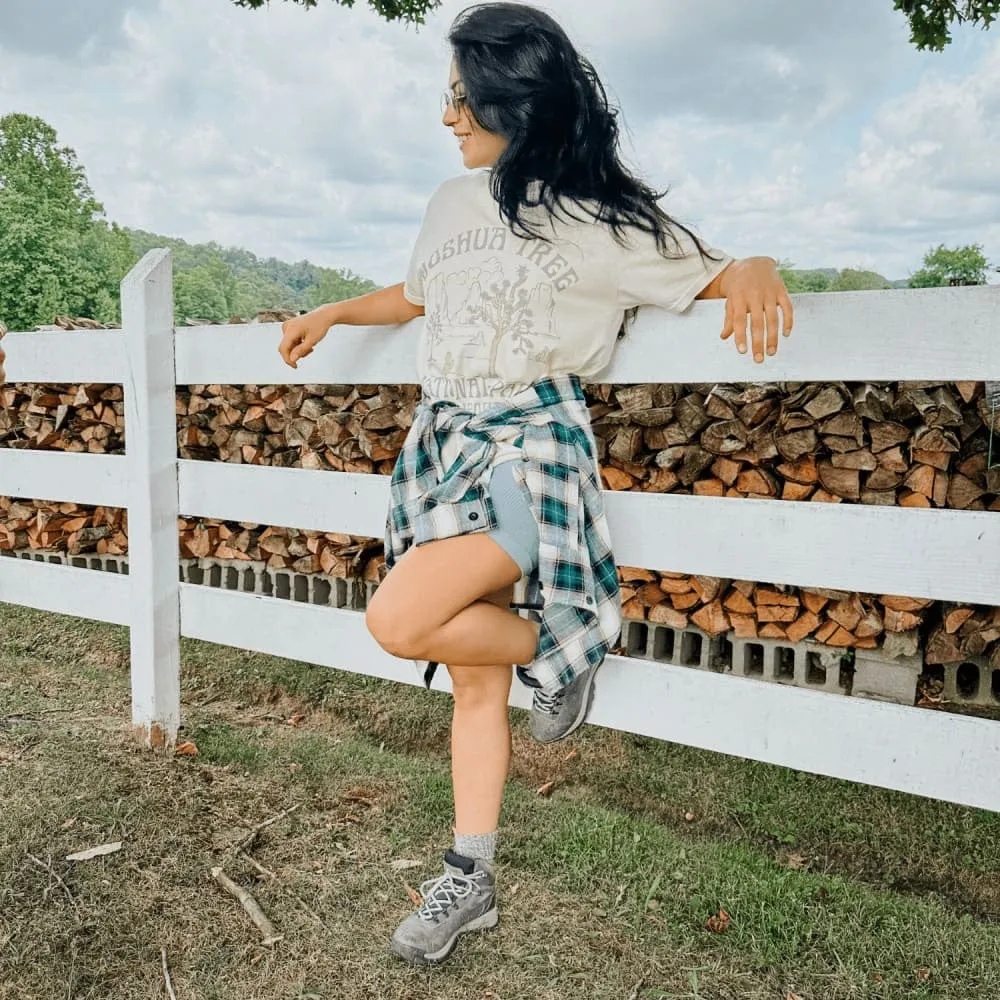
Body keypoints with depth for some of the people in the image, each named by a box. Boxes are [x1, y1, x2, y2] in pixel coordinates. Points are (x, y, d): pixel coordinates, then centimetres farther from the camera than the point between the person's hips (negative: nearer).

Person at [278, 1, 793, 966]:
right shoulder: (453, 201, 14)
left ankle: (557, 648, 2)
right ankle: (469, 878, 21)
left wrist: (758, 271, -22)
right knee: (473, 677, 8)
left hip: (529, 447, -6)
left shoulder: (597, 217, -5)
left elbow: (716, 273, 0)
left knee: (398, 620, -26)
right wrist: (331, 314, 28)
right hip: (442, 443, 6)